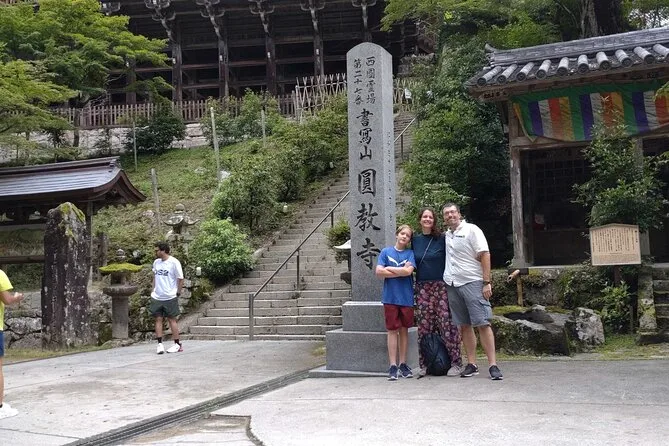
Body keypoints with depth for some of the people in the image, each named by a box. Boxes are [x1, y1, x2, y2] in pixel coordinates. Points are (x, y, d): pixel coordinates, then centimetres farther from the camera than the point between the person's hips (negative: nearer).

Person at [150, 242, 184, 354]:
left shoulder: (174, 262, -11)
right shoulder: (156, 262, 8)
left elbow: (180, 279, -7)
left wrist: (178, 292, -5)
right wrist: (153, 289, 14)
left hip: (170, 297, -5)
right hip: (157, 297, 5)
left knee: (172, 319, 2)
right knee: (158, 319, 3)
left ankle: (177, 344, 12)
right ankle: (160, 344, 7)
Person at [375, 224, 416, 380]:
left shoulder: (410, 253, 5)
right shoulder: (386, 252, 6)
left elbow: (408, 271, -11)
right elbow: (379, 272, -5)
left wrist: (389, 269, -5)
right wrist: (401, 271, -8)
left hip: (406, 297, 1)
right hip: (390, 297, -1)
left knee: (404, 330, 7)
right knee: (392, 330, 0)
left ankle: (403, 364, 15)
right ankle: (393, 366, 3)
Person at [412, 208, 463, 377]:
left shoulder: (442, 239, 2)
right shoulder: (415, 240, 12)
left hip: (441, 285, -3)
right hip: (422, 288, 4)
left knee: (447, 323, -8)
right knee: (424, 326, 2)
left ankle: (456, 363, -3)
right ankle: (425, 364, 9)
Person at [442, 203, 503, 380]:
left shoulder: (471, 230, -3)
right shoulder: (446, 235, 15)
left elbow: (485, 255, -8)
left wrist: (486, 282, -15)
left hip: (472, 282, -6)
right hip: (452, 284, 6)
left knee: (483, 324, -9)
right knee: (464, 326, 7)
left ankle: (493, 365, -8)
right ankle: (471, 364, 12)